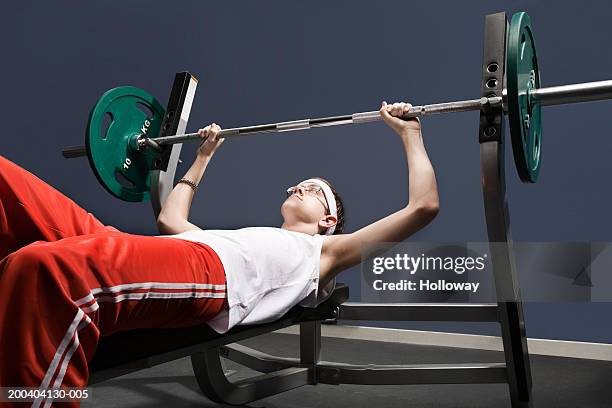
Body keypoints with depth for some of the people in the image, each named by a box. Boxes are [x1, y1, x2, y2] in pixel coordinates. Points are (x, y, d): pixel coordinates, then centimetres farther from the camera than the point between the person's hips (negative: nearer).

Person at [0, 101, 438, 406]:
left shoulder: (325, 251, 26)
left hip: (209, 276, -7)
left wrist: (410, 133, 25)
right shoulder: (252, 241, 43)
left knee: (46, 266, -38)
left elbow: (423, 206, 19)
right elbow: (170, 218, 53)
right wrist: (203, 156, 58)